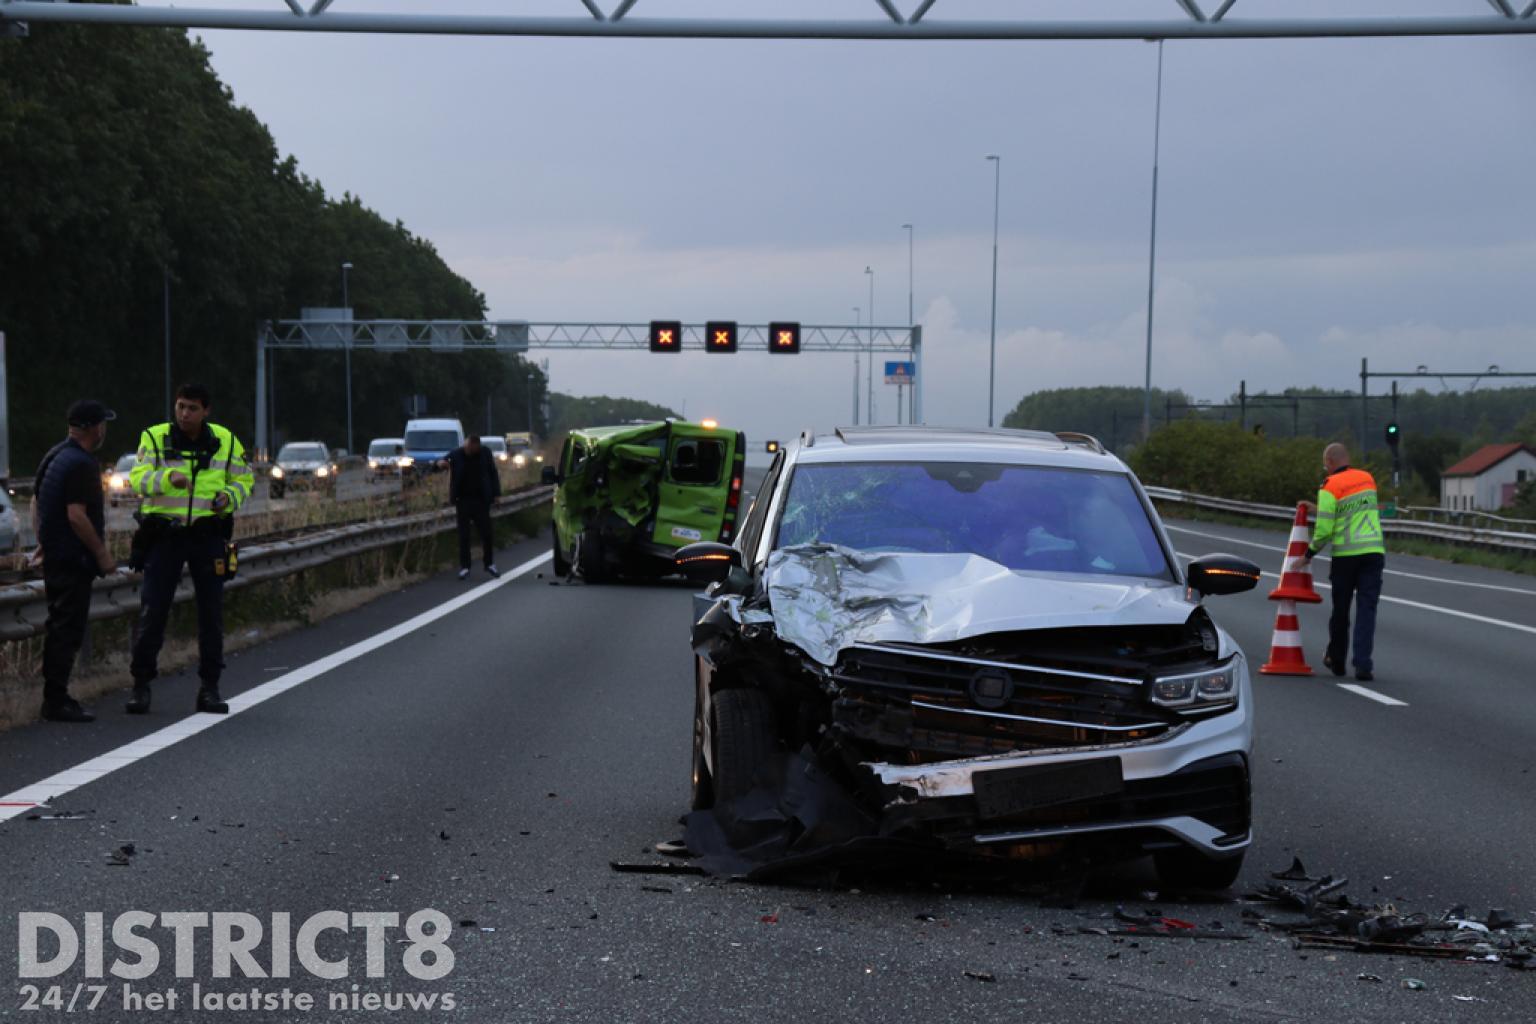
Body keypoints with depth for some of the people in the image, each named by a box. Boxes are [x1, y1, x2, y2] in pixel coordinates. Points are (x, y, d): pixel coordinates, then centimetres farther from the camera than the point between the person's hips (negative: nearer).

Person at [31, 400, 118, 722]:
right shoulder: (81, 464, -18)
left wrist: (42, 542, 26)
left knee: (58, 627, 15)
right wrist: (102, 554, -16)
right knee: (67, 631, -6)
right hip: (73, 559, -10)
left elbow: (36, 504, 20)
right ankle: (57, 702, -4)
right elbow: (76, 516, -23)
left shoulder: (54, 456, 13)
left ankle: (54, 696, 21)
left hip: (54, 556, 10)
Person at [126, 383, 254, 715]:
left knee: (211, 612, 6)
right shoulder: (155, 438, -2)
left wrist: (230, 497, -7)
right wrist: (167, 478, -33)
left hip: (208, 534, 2)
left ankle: (209, 687, 15)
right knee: (153, 610, -3)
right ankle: (141, 684, 6)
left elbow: (244, 479, 15)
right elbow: (138, 478, -13)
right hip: (164, 534, -2)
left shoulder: (225, 441, 5)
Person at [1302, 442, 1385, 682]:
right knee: (1366, 609, 0)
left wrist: (1311, 553, 4)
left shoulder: (1330, 488, -8)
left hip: (1345, 555, -3)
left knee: (1340, 609, 13)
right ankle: (1363, 665, -10)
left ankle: (1336, 660, 29)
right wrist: (1321, 510, 19)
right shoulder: (1368, 479, 9)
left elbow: (1324, 529, -11)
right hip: (1373, 551, 3)